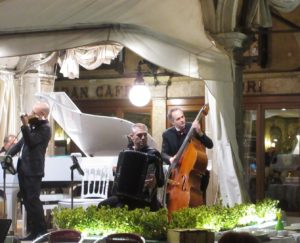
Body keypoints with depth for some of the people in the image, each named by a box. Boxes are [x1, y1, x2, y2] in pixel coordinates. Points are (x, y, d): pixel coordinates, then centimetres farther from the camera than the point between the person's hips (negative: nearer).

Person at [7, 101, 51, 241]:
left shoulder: (45, 128, -12)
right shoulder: (34, 125, 18)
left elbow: (30, 142, -21)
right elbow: (22, 142, 26)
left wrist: (25, 125, -27)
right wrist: (9, 154, 20)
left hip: (33, 170, -10)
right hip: (23, 168, 10)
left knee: (33, 200, -11)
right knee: (27, 200, 10)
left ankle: (41, 231, -4)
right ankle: (34, 231, 16)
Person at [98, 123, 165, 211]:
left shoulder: (153, 154, -2)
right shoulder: (126, 152, 13)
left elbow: (161, 181, -7)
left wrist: (154, 182, -26)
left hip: (143, 198, -5)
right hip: (123, 195, 5)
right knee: (102, 206, -17)